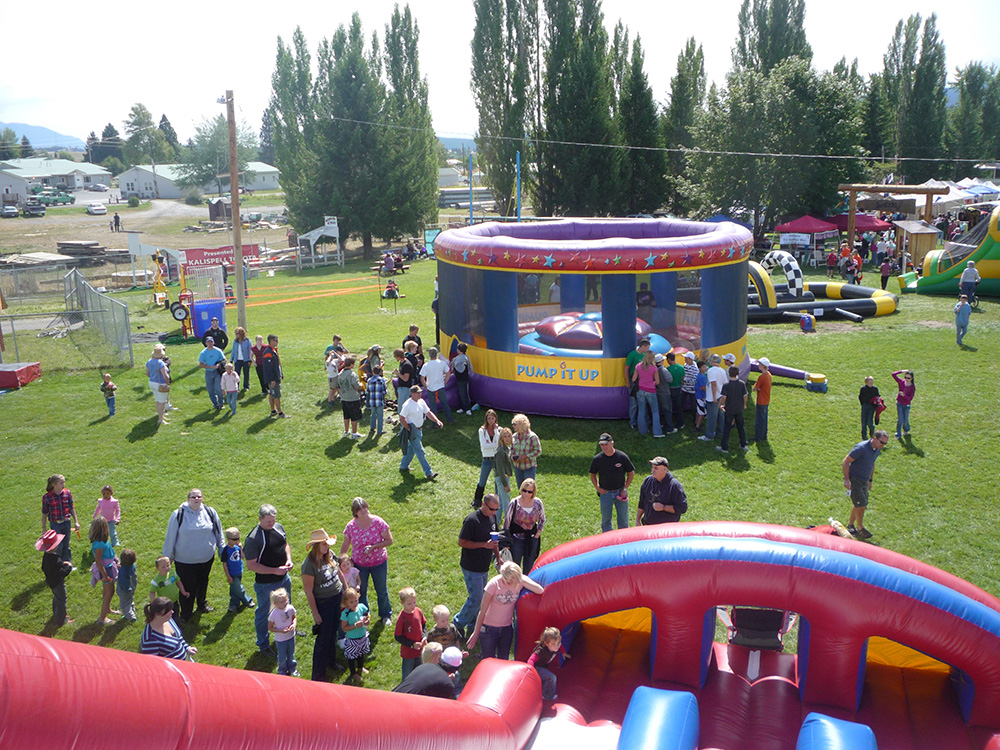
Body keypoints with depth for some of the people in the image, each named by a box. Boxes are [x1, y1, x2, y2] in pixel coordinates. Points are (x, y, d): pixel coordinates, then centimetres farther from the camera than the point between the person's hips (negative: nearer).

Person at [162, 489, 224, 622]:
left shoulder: (210, 512, -5)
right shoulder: (178, 515, -12)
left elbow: (218, 532, 10)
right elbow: (170, 536, -3)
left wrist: (221, 548, 16)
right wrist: (167, 557, 2)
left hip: (206, 558, 3)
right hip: (185, 560, -3)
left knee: (203, 583, 22)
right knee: (187, 587, 5)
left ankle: (202, 604, 46)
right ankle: (185, 615, 22)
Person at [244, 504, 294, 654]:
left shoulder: (278, 527, -3)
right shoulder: (253, 539, -25)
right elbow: (251, 565, -23)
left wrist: (289, 560, -6)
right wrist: (275, 571, -26)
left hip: (284, 578, 7)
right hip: (266, 584, -7)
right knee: (264, 614, 12)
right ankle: (263, 645, 32)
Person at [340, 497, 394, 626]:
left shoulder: (378, 522, -18)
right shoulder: (351, 526, -13)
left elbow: (389, 541, -13)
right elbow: (345, 545, 1)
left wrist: (373, 546, -25)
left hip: (379, 562, -1)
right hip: (359, 564, 1)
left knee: (381, 590, 14)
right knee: (360, 591, 16)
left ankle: (386, 615, 37)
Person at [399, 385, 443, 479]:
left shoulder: (421, 401, 5)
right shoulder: (408, 405, -20)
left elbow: (428, 412, 8)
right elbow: (401, 419, -18)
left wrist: (437, 421, -6)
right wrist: (409, 429, -16)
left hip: (419, 429, 8)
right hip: (413, 431, -8)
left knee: (411, 449, 20)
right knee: (420, 452, -6)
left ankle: (403, 466, 37)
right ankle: (428, 473, -5)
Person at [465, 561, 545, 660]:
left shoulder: (521, 581, -13)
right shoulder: (494, 583, -23)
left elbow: (540, 591, -23)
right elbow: (483, 611, -17)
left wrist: (522, 581, -31)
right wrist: (475, 633, -14)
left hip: (507, 628, 4)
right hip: (489, 628, -4)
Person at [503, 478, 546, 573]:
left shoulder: (538, 503, -4)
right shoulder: (515, 503, -13)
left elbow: (542, 520, 12)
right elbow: (507, 521, -5)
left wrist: (538, 533, 2)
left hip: (532, 539, 3)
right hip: (517, 539, -2)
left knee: (529, 567, 12)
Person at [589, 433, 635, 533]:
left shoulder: (622, 456, -8)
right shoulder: (597, 459, -5)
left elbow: (631, 473, 1)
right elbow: (593, 475, 10)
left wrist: (625, 489, -5)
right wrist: (597, 488, -2)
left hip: (620, 492, -1)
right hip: (605, 493, 1)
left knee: (623, 519, 8)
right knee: (606, 520, 9)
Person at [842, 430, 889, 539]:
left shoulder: (877, 450, 2)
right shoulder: (861, 448, -24)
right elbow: (846, 461, -21)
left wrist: (870, 480, 21)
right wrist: (846, 480, -22)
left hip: (864, 481, 8)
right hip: (854, 480, -8)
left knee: (858, 505, 14)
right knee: (861, 505, -6)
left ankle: (850, 525, 32)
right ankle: (860, 528, 13)